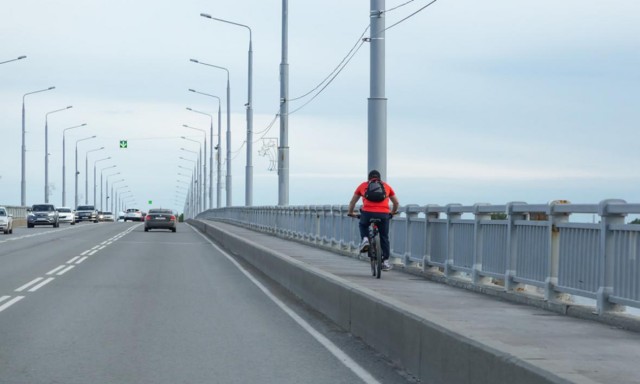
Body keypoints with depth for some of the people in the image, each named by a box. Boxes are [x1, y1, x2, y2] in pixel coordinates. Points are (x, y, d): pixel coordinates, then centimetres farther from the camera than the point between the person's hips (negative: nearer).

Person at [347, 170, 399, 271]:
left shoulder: (363, 185, 20)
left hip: (367, 213, -1)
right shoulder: (386, 186, 22)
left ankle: (365, 239, 7)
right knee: (384, 238, 14)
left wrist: (350, 212, 43)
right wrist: (393, 212, 47)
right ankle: (385, 262, 13)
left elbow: (352, 202, 26)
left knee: (363, 225, 33)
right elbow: (396, 203, 29)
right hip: (383, 214, 1)